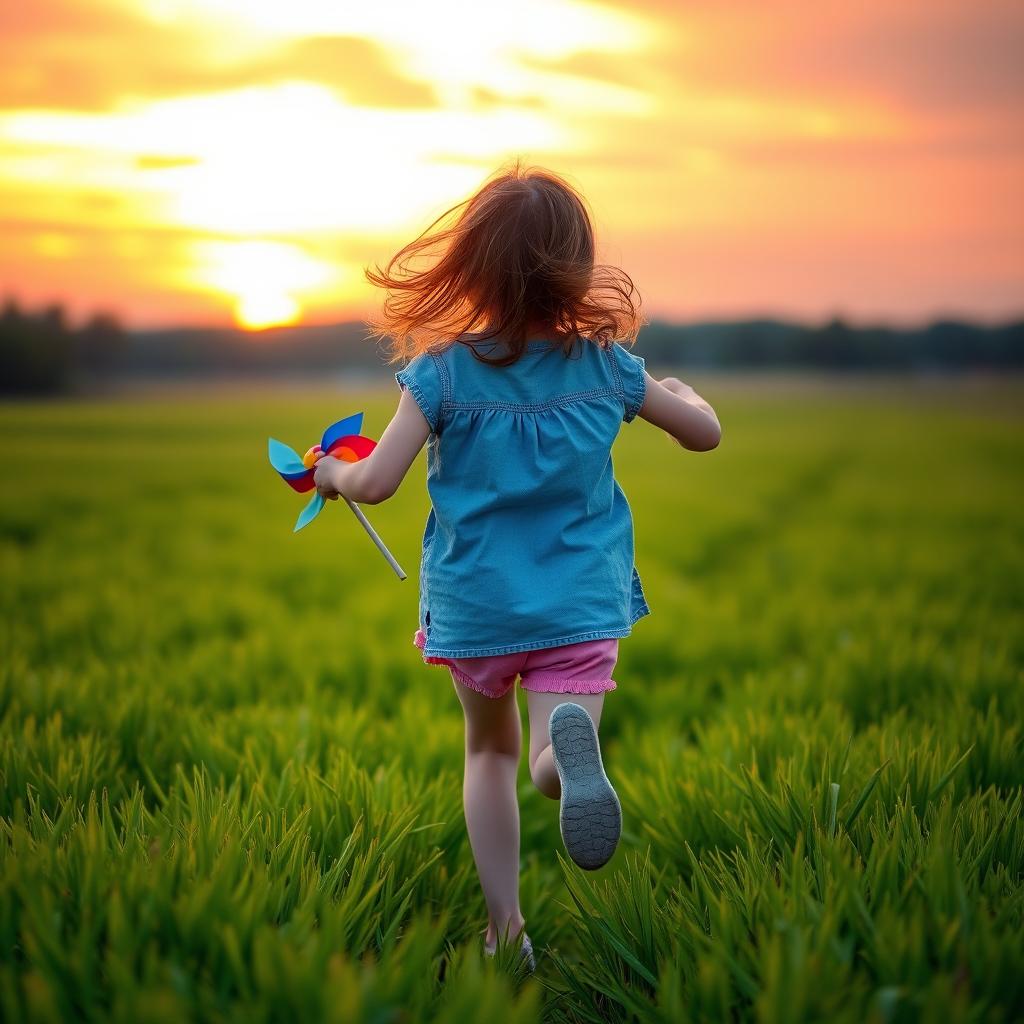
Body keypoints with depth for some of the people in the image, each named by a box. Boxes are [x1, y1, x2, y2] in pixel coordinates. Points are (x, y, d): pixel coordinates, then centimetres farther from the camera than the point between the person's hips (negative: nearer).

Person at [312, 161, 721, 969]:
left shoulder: (442, 373, -10)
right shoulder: (609, 366, -2)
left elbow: (376, 483, -11)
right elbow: (705, 432, 9)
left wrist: (333, 474, 11)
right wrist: (681, 392, 30)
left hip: (473, 605, 0)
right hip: (580, 607, 0)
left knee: (490, 750, 23)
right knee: (551, 766, -7)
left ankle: (505, 924, 21)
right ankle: (571, 738, -45)